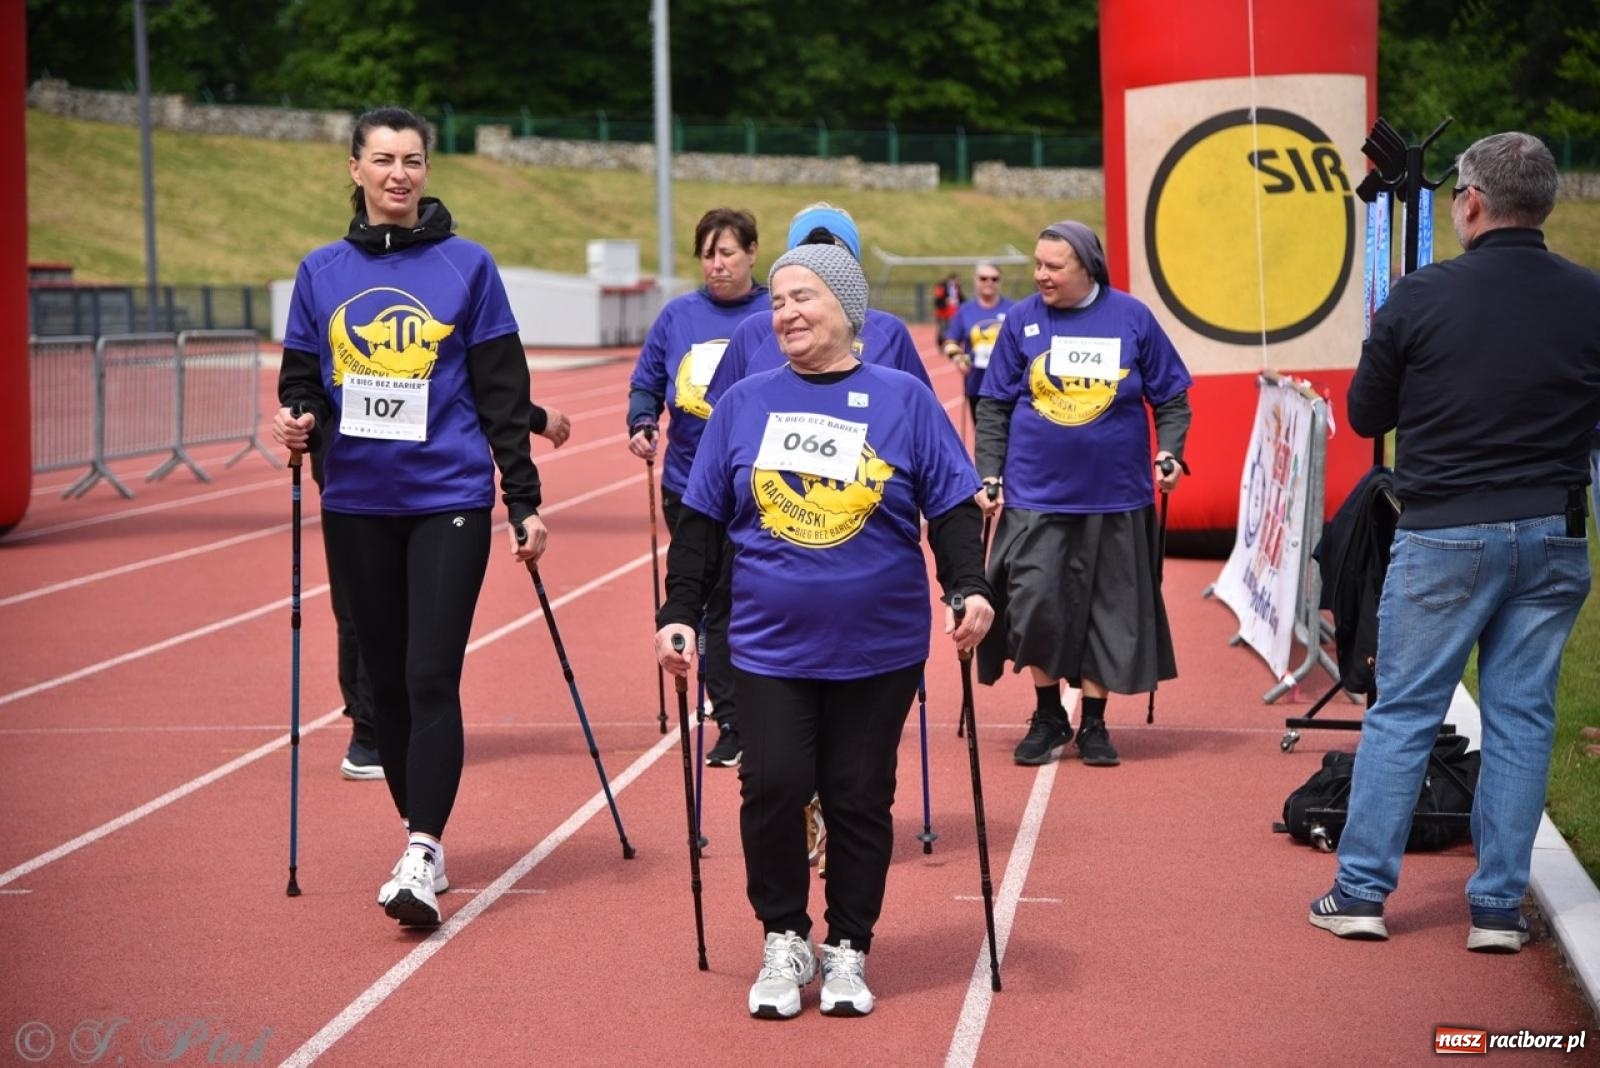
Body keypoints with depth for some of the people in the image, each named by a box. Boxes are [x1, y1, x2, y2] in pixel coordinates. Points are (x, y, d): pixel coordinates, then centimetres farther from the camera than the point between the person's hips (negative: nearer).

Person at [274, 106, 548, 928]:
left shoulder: (466, 266, 0)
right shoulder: (322, 272, 7)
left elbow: (503, 393, 2)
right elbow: (301, 378, 14)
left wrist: (524, 499, 0)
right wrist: (295, 421, -9)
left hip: (448, 498, -3)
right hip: (357, 505, 3)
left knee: (431, 679, -11)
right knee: (385, 679, 9)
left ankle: (421, 857, -14)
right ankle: (421, 841, 21)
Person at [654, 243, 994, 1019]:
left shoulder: (903, 400, 1)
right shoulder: (744, 403, 5)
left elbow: (951, 509, 1)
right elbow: (701, 521, 8)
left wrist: (969, 588, -13)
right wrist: (679, 613, 3)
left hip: (878, 651, -1)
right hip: (769, 646, 1)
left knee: (859, 799, 5)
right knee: (772, 787, -7)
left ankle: (848, 952, 18)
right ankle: (783, 942, 11)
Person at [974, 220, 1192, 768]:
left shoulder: (1131, 318, 0)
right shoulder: (1021, 320, 1)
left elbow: (1172, 398, 7)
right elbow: (993, 408, 6)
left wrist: (1169, 454, -7)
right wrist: (989, 476, -1)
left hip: (1114, 499, 0)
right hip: (1035, 496, 0)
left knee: (1108, 610, 6)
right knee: (1035, 604, -5)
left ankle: (1093, 724, 19)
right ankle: (1048, 717, 14)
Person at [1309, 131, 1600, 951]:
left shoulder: (1421, 298, -9)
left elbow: (1364, 415, 1)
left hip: (1444, 534, -2)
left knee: (1402, 713, 6)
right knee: (1521, 716, 8)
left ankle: (1361, 891, 8)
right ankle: (1498, 906, 9)